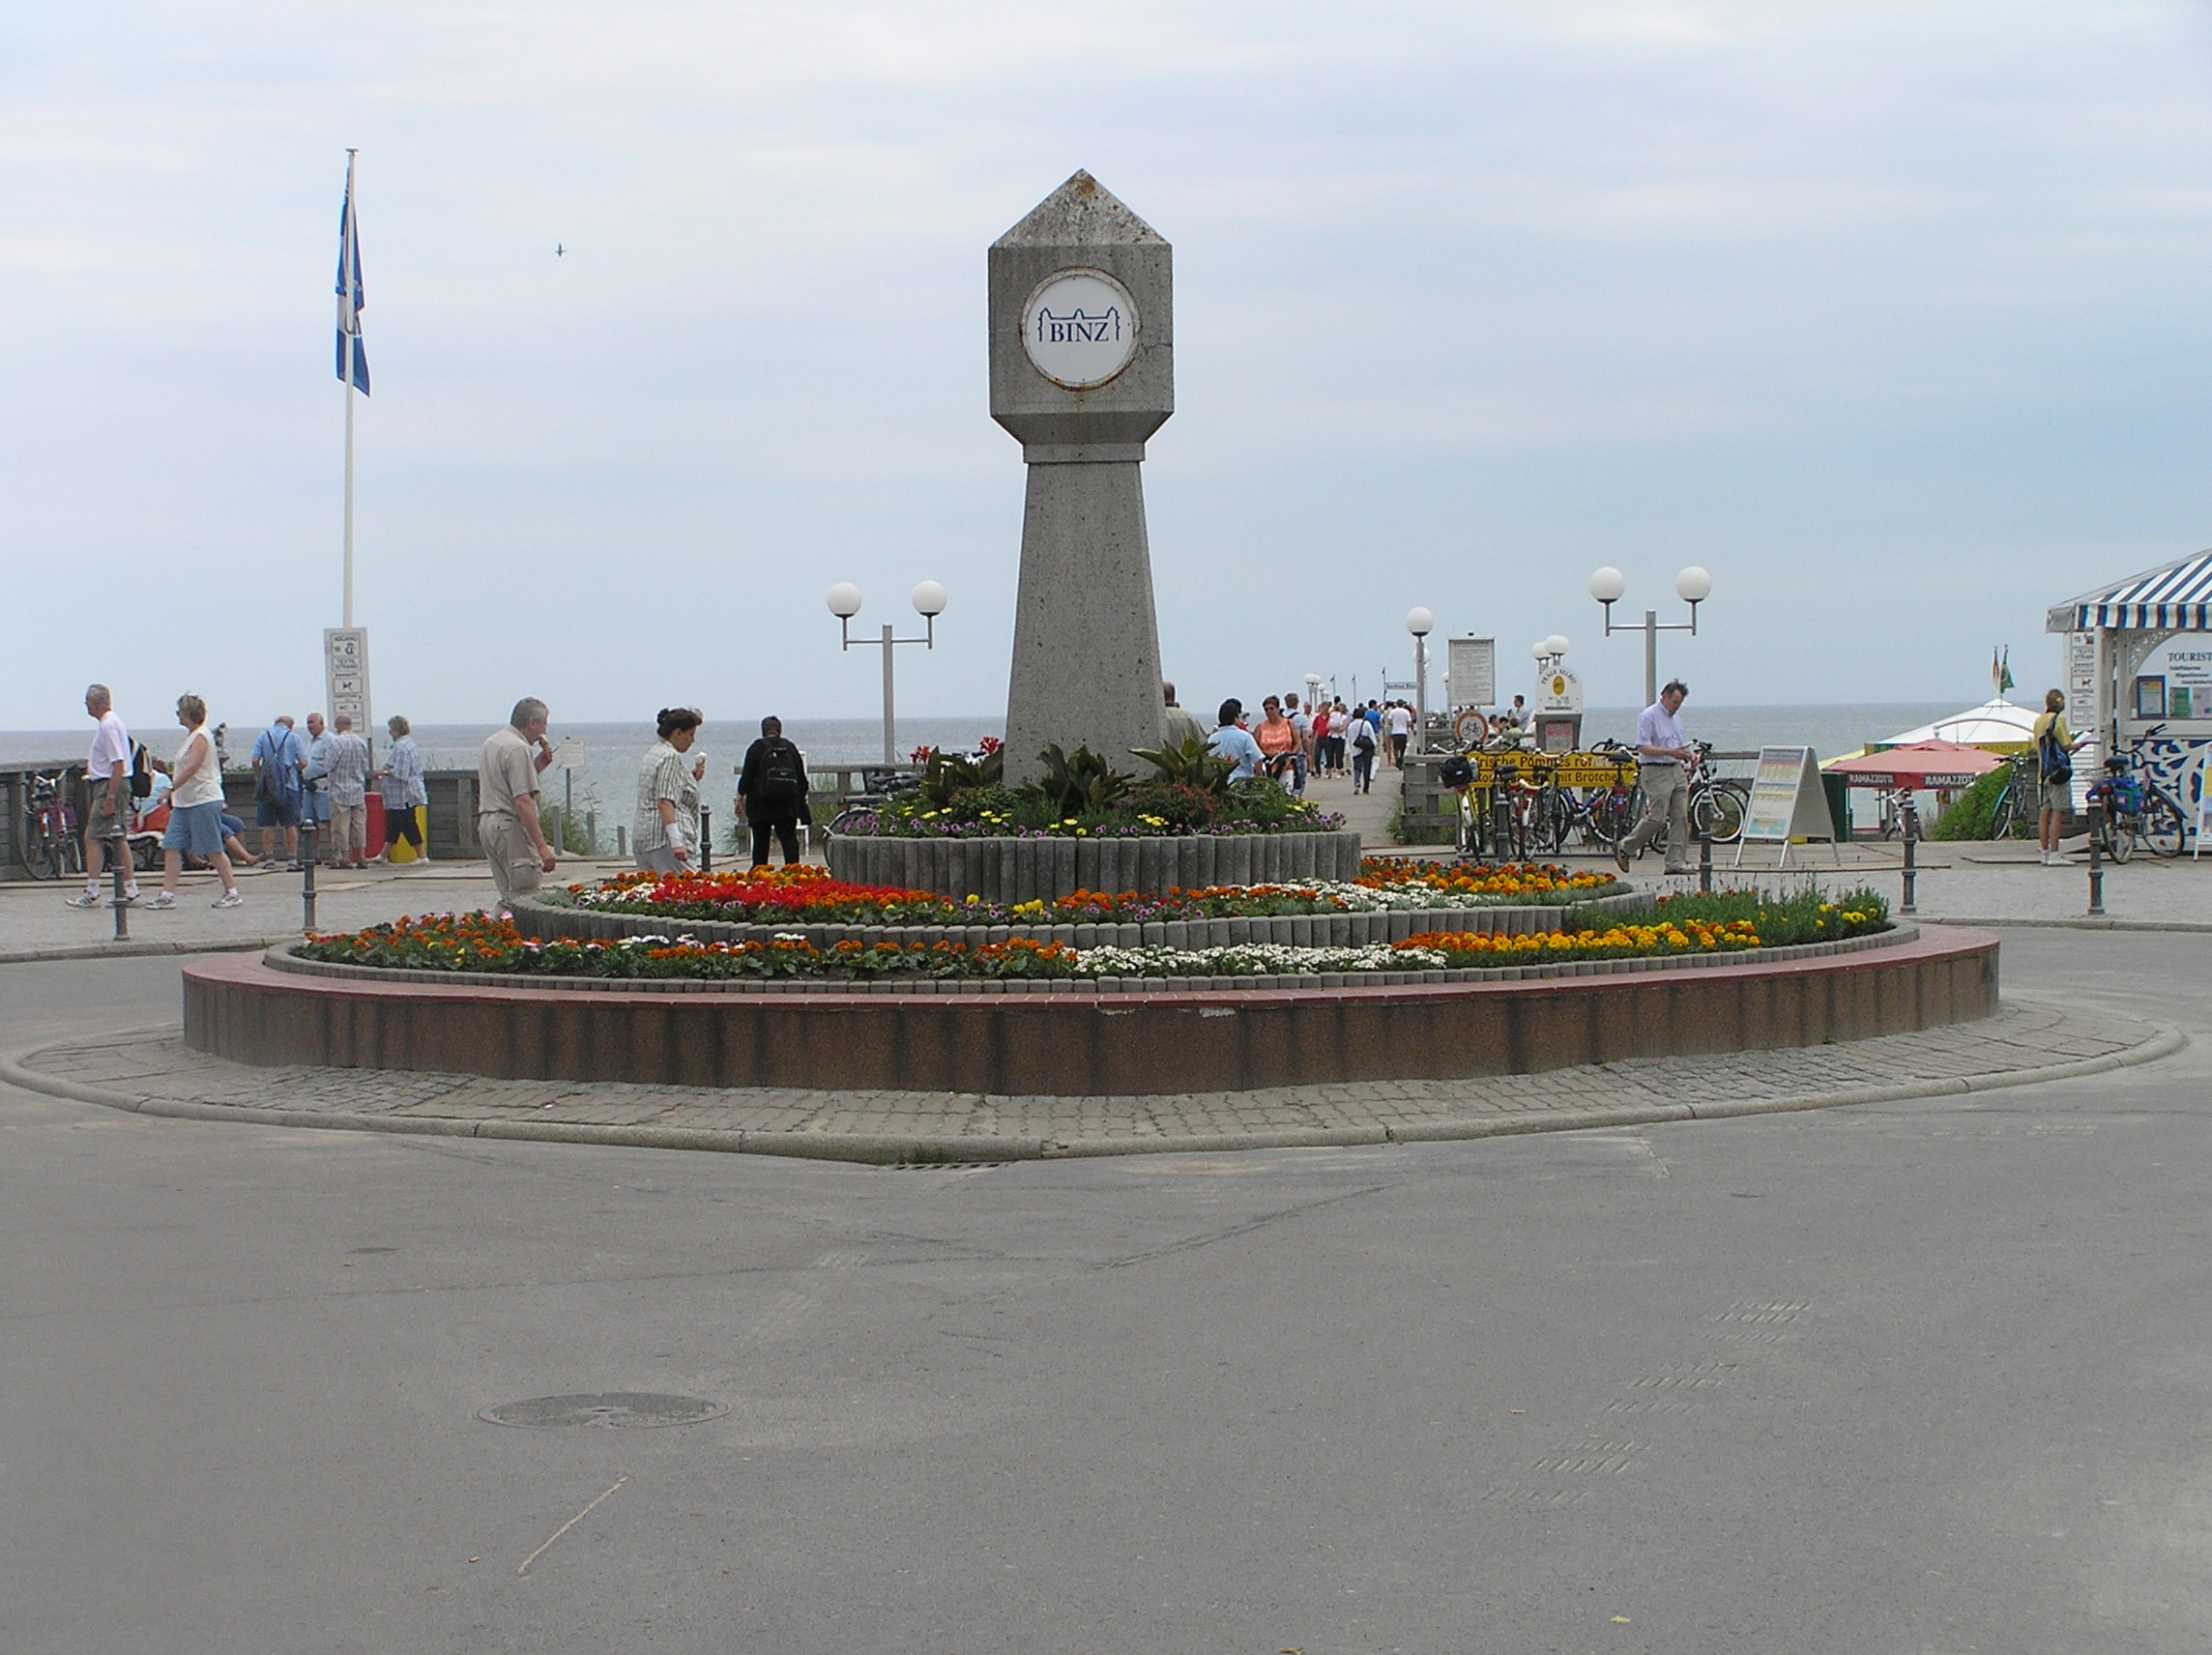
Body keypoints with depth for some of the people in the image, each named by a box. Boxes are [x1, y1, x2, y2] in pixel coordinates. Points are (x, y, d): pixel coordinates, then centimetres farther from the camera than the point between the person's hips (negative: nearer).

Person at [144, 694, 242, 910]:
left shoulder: (201, 737, -14)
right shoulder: (190, 736, 17)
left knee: (213, 850, -4)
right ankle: (167, 894, -1)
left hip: (204, 801, -10)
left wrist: (170, 788, -25)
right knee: (172, 847, 1)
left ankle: (232, 893, 5)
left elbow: (191, 768, -24)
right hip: (184, 802, 10)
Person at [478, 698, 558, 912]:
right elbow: (522, 801, -22)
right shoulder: (519, 749, -14)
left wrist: (536, 767, 15)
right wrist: (542, 846, -23)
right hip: (510, 826, -10)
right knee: (526, 899, -10)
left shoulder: (491, 743, 16)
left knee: (508, 898, 12)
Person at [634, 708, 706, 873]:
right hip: (664, 837, -10)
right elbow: (665, 802, -20)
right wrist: (676, 842, -25)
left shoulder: (653, 752, 18)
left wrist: (692, 778, 22)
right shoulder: (671, 757, -11)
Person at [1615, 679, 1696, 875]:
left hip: (1677, 770, 8)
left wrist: (1689, 753, 8)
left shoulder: (1673, 718, 19)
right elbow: (1642, 747, -17)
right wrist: (1670, 752, -24)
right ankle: (1625, 848, 7)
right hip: (1657, 772, -8)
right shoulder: (1649, 716, -9)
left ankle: (1677, 862, 2)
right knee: (1656, 818, -11)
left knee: (1681, 818, 1)